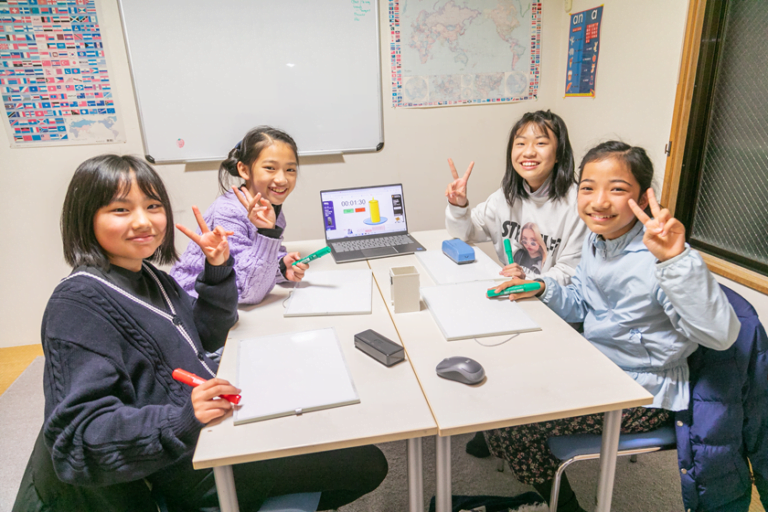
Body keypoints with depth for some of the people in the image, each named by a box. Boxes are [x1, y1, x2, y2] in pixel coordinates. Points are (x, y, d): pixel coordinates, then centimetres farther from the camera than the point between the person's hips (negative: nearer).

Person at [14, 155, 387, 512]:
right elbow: (78, 436, -24)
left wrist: (217, 270, 0)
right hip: (193, 468, -8)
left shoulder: (148, 277, 6)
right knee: (366, 464, -2)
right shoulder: (79, 303, -20)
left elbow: (206, 338, 14)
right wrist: (182, 419, -36)